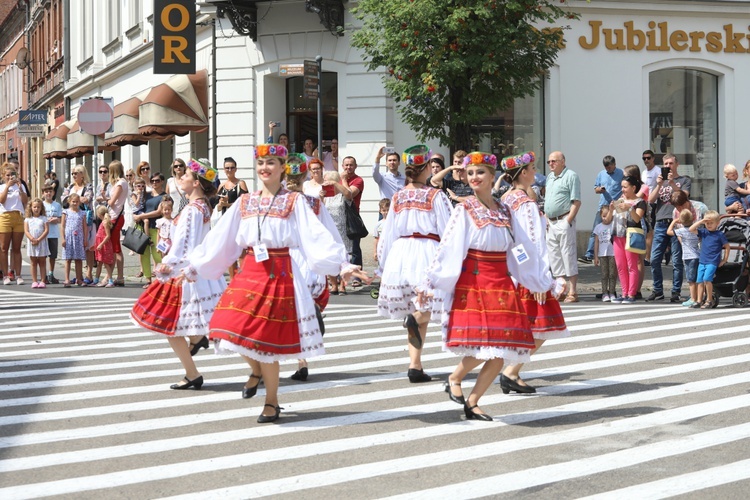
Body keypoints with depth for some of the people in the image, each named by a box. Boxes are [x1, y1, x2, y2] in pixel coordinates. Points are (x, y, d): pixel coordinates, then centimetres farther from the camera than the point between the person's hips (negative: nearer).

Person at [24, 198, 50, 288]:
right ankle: (34, 281, 5)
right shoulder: (28, 219, 7)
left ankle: (42, 281, 1)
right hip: (31, 244, 1)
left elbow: (46, 230, -5)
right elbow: (26, 231, -1)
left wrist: (38, 240, -15)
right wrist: (32, 239, -17)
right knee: (33, 263, 5)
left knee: (42, 262, 1)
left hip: (42, 243, -1)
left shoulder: (44, 218, 4)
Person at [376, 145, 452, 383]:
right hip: (427, 252, -5)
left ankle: (415, 366, 6)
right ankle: (416, 318, -33)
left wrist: (383, 266, 18)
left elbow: (387, 233, 12)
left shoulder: (397, 197, 11)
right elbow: (448, 231, -5)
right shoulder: (435, 196, -2)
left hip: (400, 252, 5)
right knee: (429, 307, 3)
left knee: (411, 309, 10)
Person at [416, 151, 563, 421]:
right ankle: (455, 378, 13)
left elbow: (524, 251, 17)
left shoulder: (505, 213, 11)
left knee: (500, 353, -2)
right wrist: (429, 283, -13)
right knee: (481, 346, -17)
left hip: (501, 284, 5)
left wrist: (548, 282, 19)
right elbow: (447, 249, -7)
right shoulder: (464, 210, -1)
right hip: (471, 284, -5)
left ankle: (472, 404, 11)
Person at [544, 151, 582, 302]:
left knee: (568, 256, -6)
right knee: (554, 257, 10)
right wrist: (546, 219, 11)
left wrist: (568, 221, -18)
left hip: (564, 221, -8)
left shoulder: (571, 176, -7)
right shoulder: (550, 177, 17)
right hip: (551, 223, 8)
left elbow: (576, 202, -12)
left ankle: (572, 292, -4)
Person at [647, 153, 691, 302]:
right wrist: (659, 185, -4)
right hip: (661, 224, 4)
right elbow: (651, 200, 8)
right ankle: (658, 291, 9)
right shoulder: (661, 181, 22)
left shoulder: (684, 180, 11)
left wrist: (672, 182, -16)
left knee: (677, 261, -4)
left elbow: (683, 196, -7)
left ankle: (676, 292, 0)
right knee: (654, 259, -1)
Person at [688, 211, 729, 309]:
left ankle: (709, 301, -12)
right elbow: (691, 229, 3)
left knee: (707, 279, -21)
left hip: (713, 262, -5)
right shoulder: (703, 232, 9)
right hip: (702, 261, 5)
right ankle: (699, 301, 9)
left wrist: (724, 260, 2)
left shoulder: (719, 234, -2)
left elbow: (727, 246, 4)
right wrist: (701, 221, -4)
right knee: (700, 281, 3)